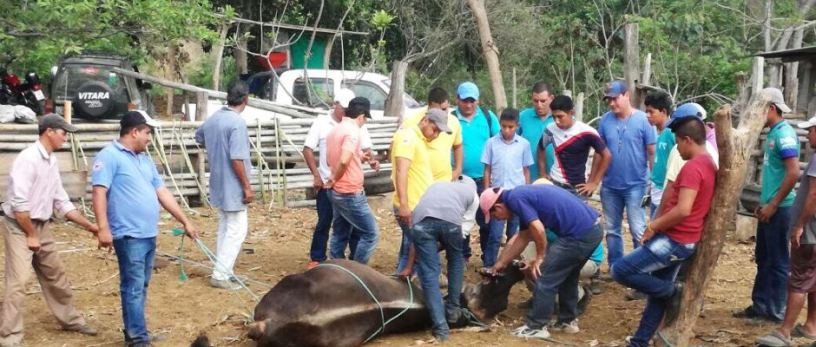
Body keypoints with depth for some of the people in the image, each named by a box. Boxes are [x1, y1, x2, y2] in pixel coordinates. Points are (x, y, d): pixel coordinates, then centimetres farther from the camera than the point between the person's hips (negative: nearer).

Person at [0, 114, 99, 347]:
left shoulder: (52, 161, 8)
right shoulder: (28, 158, -19)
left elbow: (61, 202, 14)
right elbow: (19, 203, -23)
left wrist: (88, 225, 10)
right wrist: (31, 235, -17)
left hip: (42, 226, 9)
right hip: (20, 227, -9)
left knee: (55, 276, 18)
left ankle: (71, 319, 34)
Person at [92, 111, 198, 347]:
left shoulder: (144, 159, 18)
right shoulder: (110, 156, -8)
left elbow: (162, 192, 19)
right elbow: (99, 192, -16)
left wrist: (185, 222, 17)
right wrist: (104, 228, -23)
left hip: (149, 234, 9)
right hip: (129, 235, -9)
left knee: (141, 287, 15)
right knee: (133, 288, -5)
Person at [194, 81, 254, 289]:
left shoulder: (213, 118, 7)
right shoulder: (237, 122, -20)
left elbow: (199, 136, 28)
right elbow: (237, 159, -24)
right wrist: (247, 186, -18)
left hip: (218, 184, 9)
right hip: (233, 186, -9)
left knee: (224, 227, 18)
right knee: (237, 229, -3)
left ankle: (222, 270, 25)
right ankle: (220, 275, -3)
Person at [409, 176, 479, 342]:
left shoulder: (437, 185, 41)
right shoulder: (473, 194, 34)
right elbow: (465, 227, 18)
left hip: (422, 219, 1)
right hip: (450, 219, -1)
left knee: (429, 273, 7)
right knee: (456, 261, 27)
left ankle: (441, 327, 4)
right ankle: (453, 309, 32)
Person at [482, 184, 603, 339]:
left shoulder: (515, 198, -9)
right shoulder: (522, 195, 21)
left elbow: (538, 229, -19)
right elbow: (523, 238, 29)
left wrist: (540, 257, -3)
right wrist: (501, 263, 36)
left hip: (579, 234, -10)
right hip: (593, 229, 10)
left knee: (545, 277, 1)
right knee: (568, 277, 25)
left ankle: (536, 327, 11)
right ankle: (568, 321, 35)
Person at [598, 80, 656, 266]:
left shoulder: (643, 120, -9)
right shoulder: (605, 120, 0)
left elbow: (652, 152, -7)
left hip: (635, 185, -4)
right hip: (609, 185, 4)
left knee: (638, 230, 0)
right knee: (611, 229, 13)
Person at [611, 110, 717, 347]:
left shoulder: (692, 167, -20)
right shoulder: (709, 165, 12)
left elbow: (683, 210, -28)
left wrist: (654, 227, -14)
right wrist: (659, 223, 14)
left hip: (674, 240, -10)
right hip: (680, 240, 10)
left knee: (620, 271, -11)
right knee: (658, 291, 15)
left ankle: (672, 292, 3)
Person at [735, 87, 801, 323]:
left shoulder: (784, 134, -16)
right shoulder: (773, 133, 13)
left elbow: (794, 173, -23)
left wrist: (773, 204, -19)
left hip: (779, 208, -9)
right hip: (770, 207, 9)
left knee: (777, 261, 0)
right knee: (764, 258, 15)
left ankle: (776, 311, 10)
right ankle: (760, 305, 24)